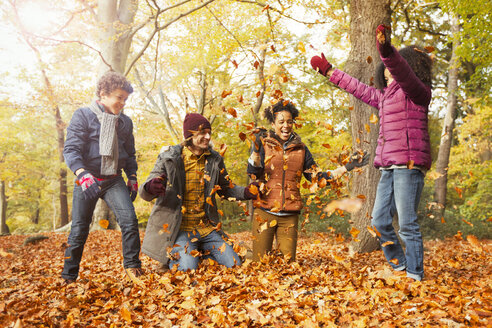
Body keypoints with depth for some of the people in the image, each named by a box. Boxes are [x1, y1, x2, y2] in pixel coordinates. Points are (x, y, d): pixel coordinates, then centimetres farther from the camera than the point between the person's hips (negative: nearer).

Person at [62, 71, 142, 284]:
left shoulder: (125, 122, 10)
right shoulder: (83, 115, -5)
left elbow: (129, 153, 21)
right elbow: (71, 149, -12)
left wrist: (132, 177, 10)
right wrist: (83, 174, -28)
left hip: (114, 181, 3)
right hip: (87, 181, -3)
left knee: (129, 220, -14)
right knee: (79, 230, 4)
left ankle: (132, 266, 2)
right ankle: (68, 277, 21)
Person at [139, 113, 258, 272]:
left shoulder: (214, 159, 5)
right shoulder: (169, 158, -8)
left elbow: (225, 189, 16)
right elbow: (144, 193, -8)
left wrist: (246, 192, -4)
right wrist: (150, 187, -35)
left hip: (207, 228, 5)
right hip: (178, 228, -4)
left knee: (234, 265, -3)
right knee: (187, 269, -24)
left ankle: (200, 254, 20)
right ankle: (172, 258, 9)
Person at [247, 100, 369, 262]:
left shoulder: (300, 149, 11)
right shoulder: (263, 144, 3)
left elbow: (317, 176, 13)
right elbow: (253, 173, -8)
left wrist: (347, 167, 9)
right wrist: (256, 147, -19)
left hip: (290, 215, 3)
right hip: (265, 211, -2)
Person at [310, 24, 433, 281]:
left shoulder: (415, 91, -1)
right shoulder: (384, 96, 23)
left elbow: (401, 71, -22)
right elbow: (359, 88, 33)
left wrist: (387, 51, -42)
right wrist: (329, 71, 38)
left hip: (409, 166, -8)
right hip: (389, 168, 9)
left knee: (407, 224, -7)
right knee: (379, 221, 8)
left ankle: (415, 276, 3)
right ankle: (399, 265, 23)